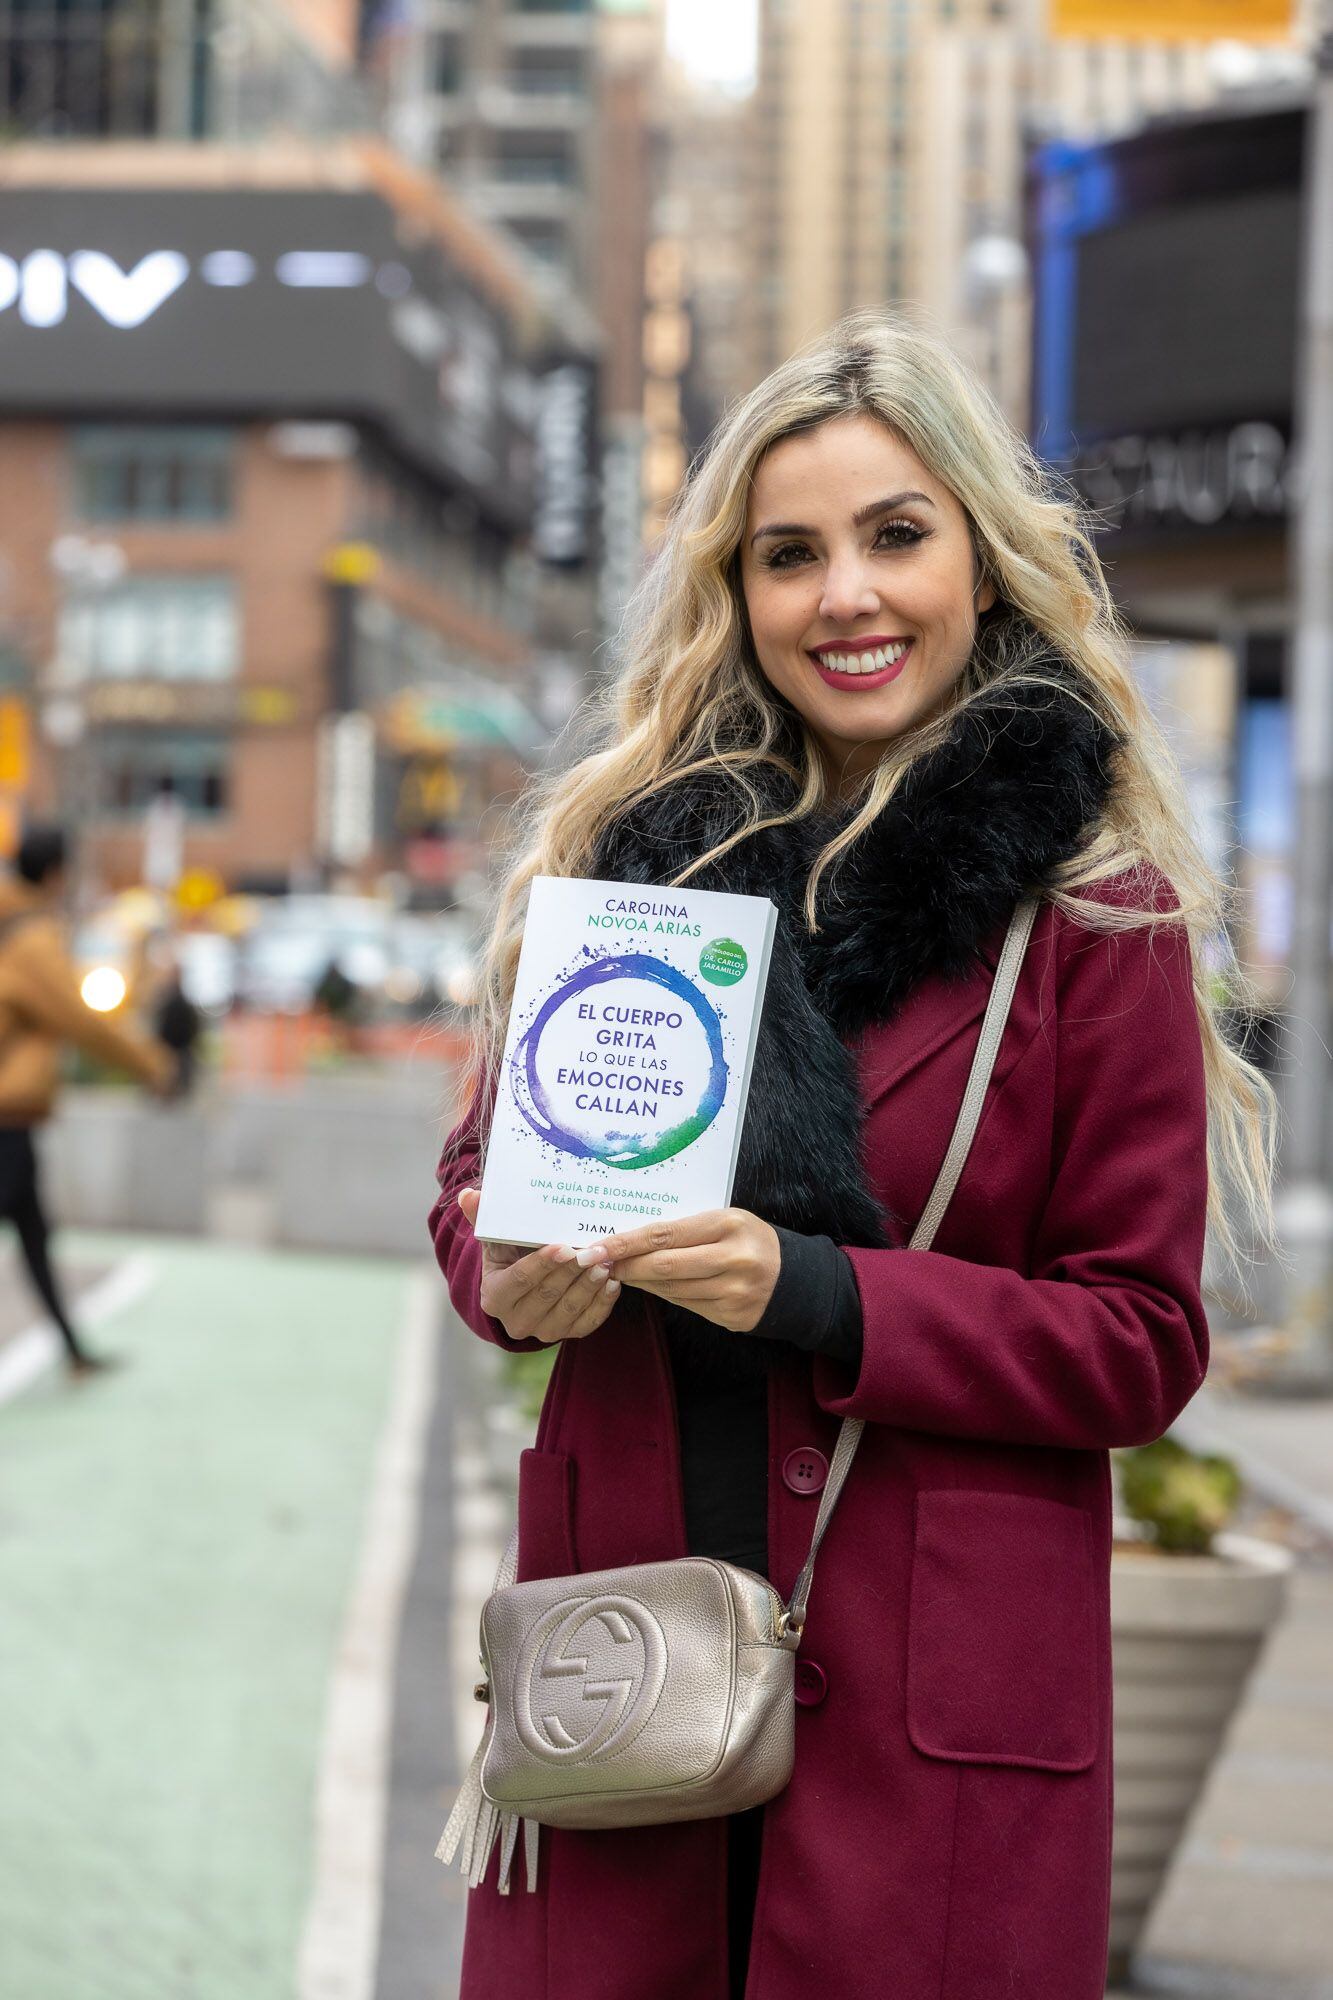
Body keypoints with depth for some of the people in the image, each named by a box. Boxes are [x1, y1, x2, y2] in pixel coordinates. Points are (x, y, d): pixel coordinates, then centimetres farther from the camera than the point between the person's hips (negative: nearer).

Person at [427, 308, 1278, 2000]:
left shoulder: (1096, 910, -2)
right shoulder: (620, 842, 8)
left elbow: (1141, 1342, -4)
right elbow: (479, 1174, 16)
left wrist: (821, 1298, -17)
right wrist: (522, 1277, -8)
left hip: (938, 1699, -3)